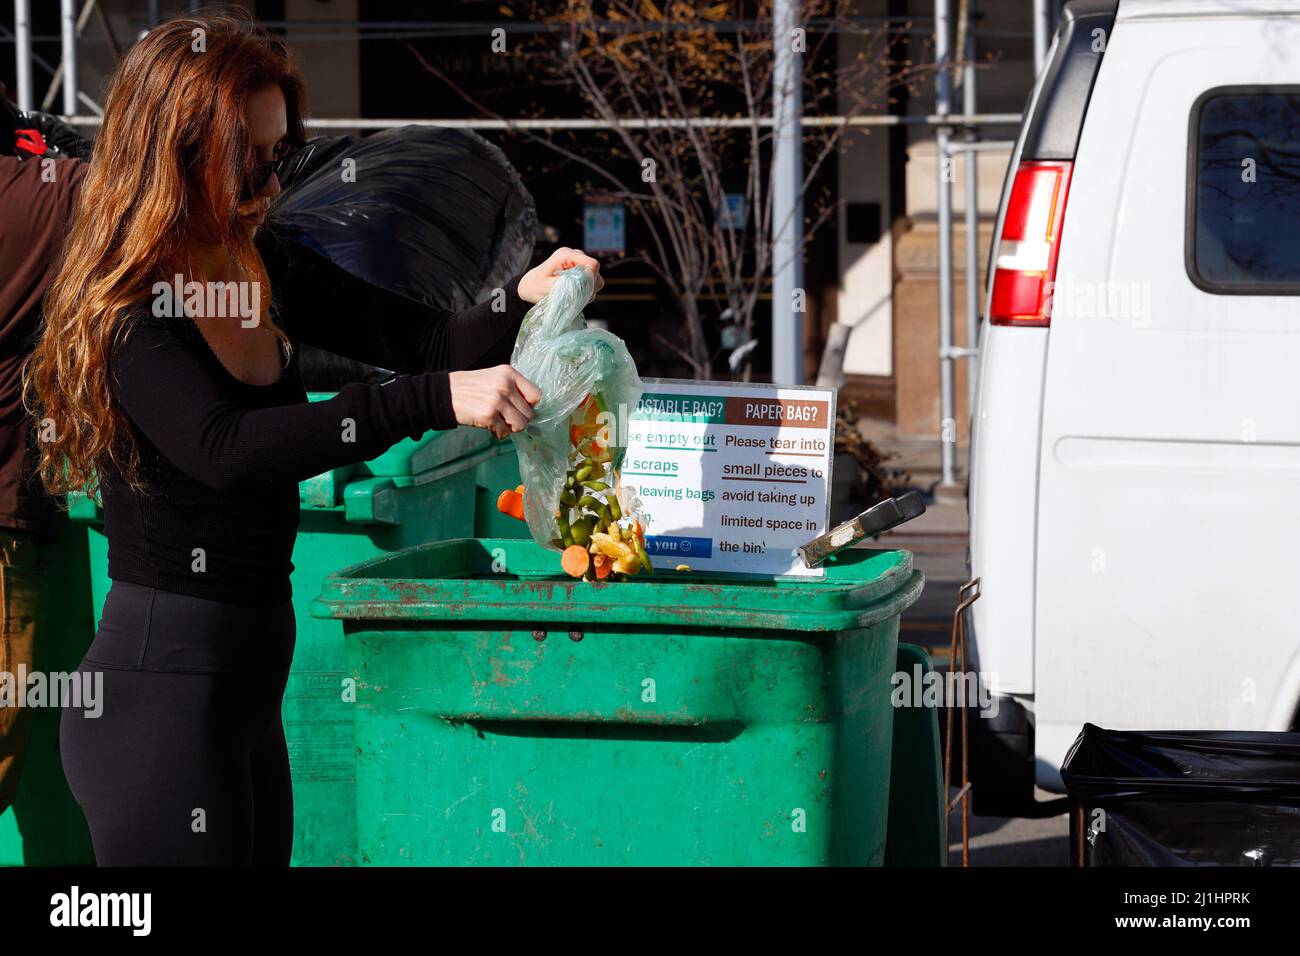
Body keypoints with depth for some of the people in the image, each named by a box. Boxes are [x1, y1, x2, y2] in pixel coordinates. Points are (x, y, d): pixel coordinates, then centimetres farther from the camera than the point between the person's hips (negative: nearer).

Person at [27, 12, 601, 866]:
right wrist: (434, 400, -36)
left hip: (249, 683, 8)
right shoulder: (124, 306, -17)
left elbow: (417, 337, 9)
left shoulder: (256, 267, 7)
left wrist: (522, 301, -12)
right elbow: (225, 451, -32)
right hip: (163, 689, -8)